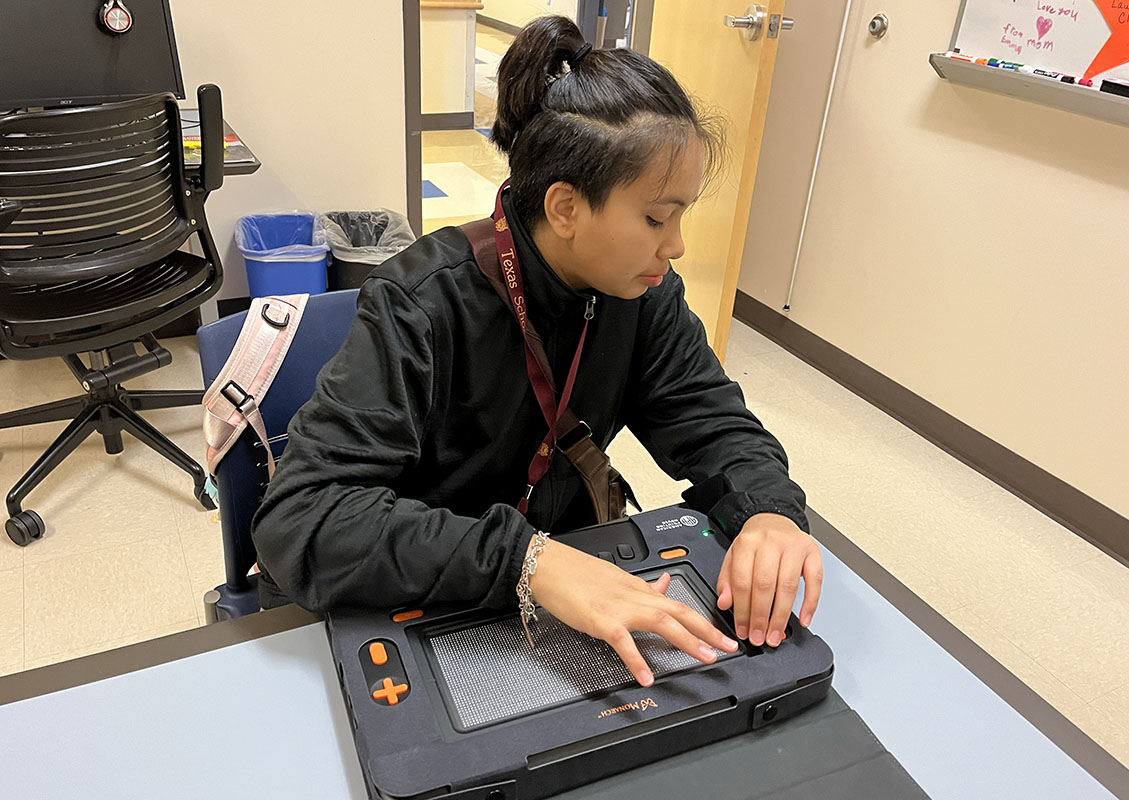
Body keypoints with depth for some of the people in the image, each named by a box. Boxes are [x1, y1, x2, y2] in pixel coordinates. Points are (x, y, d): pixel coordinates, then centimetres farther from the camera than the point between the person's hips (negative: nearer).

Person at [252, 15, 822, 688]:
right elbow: (300, 519, -34)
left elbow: (710, 419, -4)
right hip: (390, 609, -4)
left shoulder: (641, 291, -9)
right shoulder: (426, 305, -27)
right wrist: (527, 559, -45)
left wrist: (769, 508, -27)